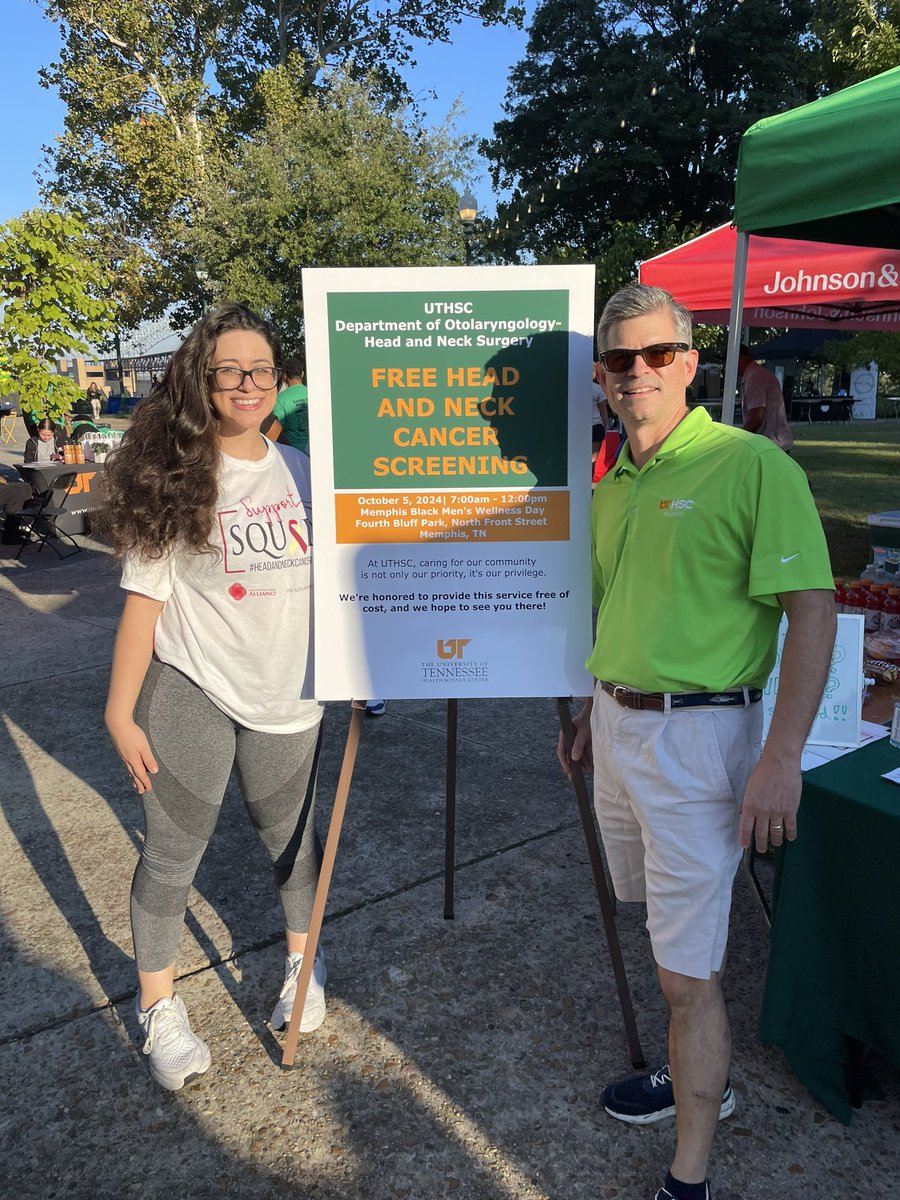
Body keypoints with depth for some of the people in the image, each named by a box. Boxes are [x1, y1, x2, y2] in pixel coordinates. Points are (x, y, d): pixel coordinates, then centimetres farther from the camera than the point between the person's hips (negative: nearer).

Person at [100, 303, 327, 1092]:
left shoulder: (302, 470, 4)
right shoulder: (174, 478, -7)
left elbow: (335, 574, 13)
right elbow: (145, 597, -8)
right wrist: (121, 710, -10)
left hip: (285, 698, 3)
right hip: (189, 696, -3)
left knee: (291, 836, 17)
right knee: (173, 851, 8)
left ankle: (303, 962, 42)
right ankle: (159, 1006, 30)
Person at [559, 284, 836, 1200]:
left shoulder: (752, 465, -13)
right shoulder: (612, 485, 10)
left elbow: (812, 610, -16)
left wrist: (781, 757, -21)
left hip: (697, 734, -7)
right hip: (617, 725, 8)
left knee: (686, 970, 1)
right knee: (663, 926, 22)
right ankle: (700, 1077, 45)